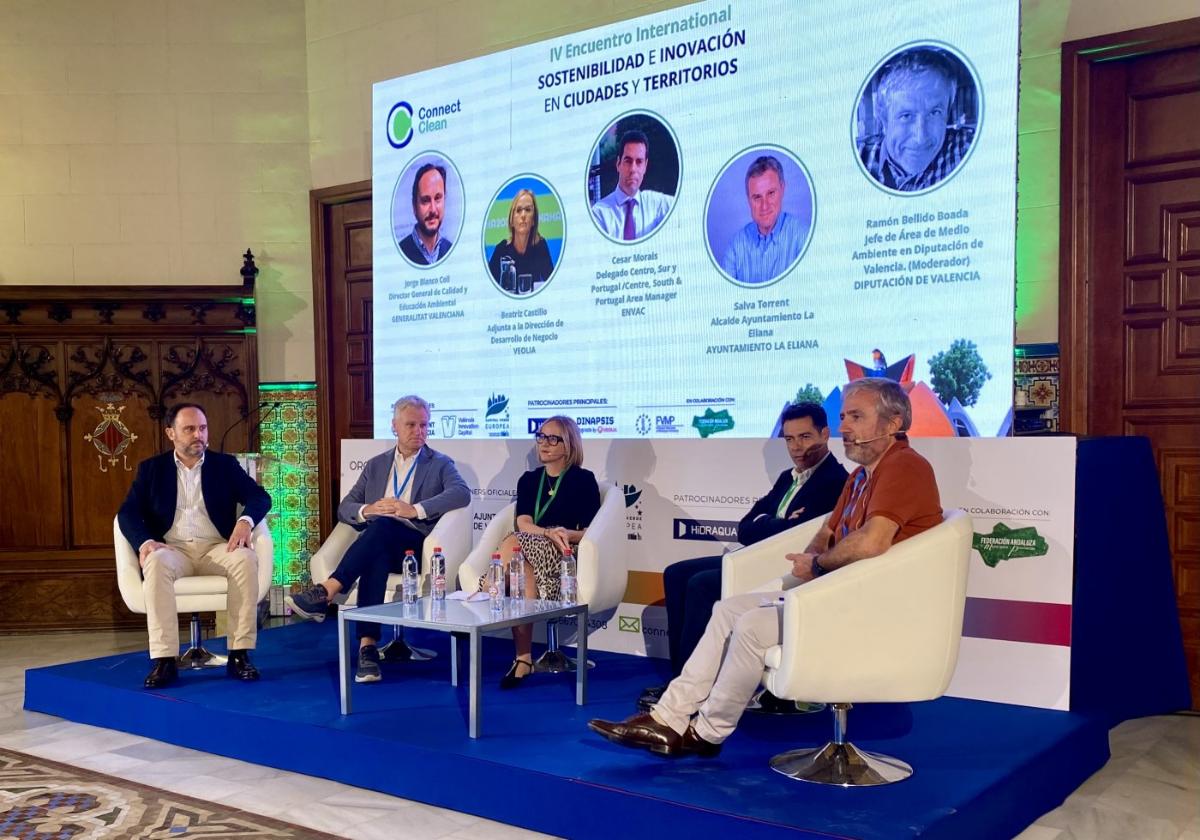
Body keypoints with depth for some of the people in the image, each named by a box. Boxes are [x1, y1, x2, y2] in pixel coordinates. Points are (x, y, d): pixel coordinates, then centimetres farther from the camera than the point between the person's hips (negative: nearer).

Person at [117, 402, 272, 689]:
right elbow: (128, 512, 3)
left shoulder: (225, 464, 13)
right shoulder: (151, 468, 13)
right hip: (172, 549, 0)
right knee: (156, 563, -36)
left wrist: (245, 521, -20)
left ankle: (239, 655, -28)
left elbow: (260, 497, 3)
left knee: (247, 559, -33)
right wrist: (145, 542, -18)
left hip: (216, 548, 0)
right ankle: (164, 660, -36)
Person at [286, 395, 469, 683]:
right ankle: (367, 646, -46)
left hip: (414, 546, -2)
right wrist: (367, 510, -8)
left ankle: (325, 593, -42)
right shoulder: (376, 465, 22)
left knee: (382, 525, -35)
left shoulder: (440, 464, 11)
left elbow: (461, 493, -11)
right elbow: (344, 508, 16)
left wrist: (414, 510, -22)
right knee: (376, 559, -36)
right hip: (376, 546, 2)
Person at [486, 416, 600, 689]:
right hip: (530, 550, 3)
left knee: (514, 544, -34)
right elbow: (523, 523, 4)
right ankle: (523, 658, -35)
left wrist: (567, 535, -19)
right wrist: (550, 533, -17)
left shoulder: (584, 479, 8)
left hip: (563, 557, -3)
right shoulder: (529, 480, 20)